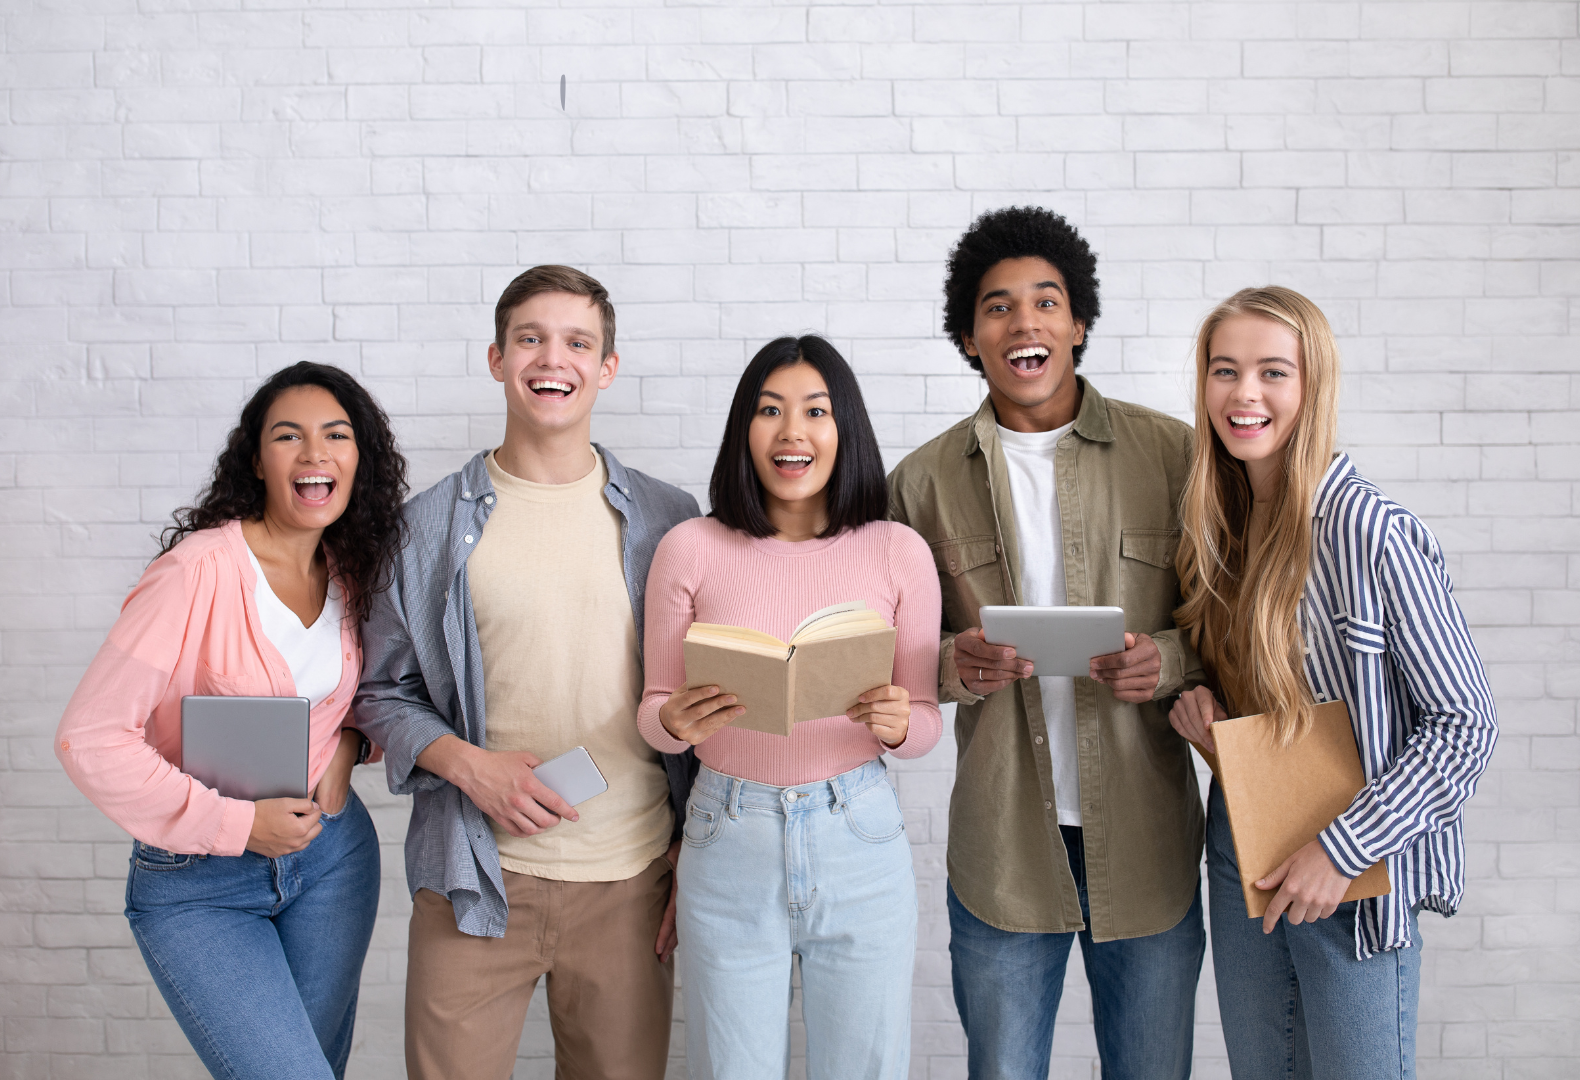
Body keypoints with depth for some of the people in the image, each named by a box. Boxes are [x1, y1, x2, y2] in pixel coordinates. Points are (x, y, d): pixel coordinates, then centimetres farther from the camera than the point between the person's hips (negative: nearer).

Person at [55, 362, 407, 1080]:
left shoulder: (350, 572, 1)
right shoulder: (200, 569, -19)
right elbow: (90, 737, -21)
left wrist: (347, 742, -4)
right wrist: (234, 823, -19)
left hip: (331, 851, 6)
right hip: (197, 885, -6)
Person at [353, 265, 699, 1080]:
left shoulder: (668, 524, 4)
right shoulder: (429, 526, 3)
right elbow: (383, 691, 7)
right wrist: (468, 763, -11)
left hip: (630, 881, 1)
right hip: (475, 877, 0)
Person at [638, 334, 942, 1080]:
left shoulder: (898, 552, -1)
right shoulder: (690, 550, -3)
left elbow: (926, 719, 4)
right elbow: (654, 709, 4)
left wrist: (897, 724, -18)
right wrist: (676, 722, -18)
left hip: (858, 844, 1)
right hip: (729, 844, 0)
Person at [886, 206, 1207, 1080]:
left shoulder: (1171, 454, -1)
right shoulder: (924, 481, 1)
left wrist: (1172, 659, -16)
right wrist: (951, 666, -15)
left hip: (1144, 838, 0)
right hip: (1000, 841, 0)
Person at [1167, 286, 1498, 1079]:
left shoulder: (1372, 533, -20)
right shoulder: (1218, 521, 1)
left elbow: (1465, 721, -16)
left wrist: (1345, 848, -19)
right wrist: (1195, 699, -4)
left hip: (1354, 873, -6)